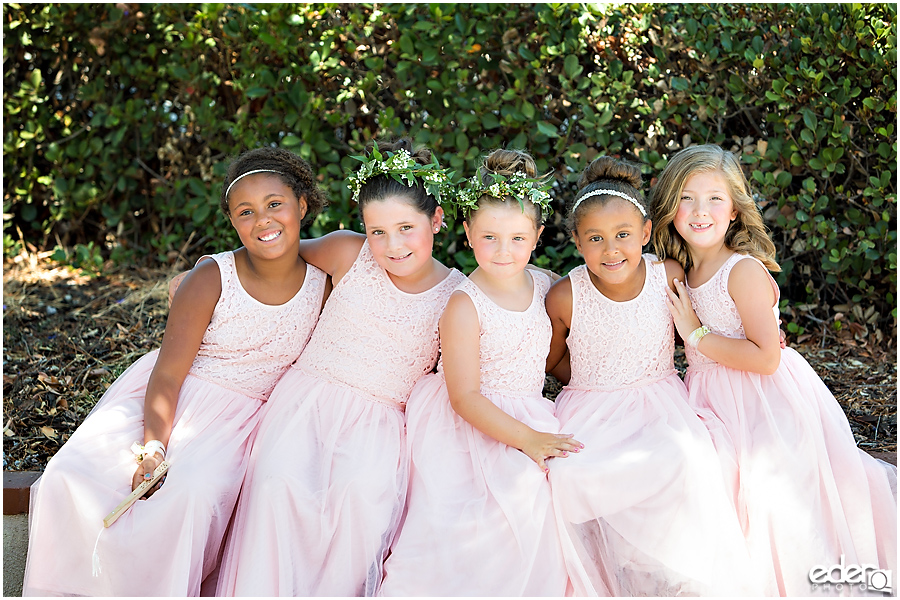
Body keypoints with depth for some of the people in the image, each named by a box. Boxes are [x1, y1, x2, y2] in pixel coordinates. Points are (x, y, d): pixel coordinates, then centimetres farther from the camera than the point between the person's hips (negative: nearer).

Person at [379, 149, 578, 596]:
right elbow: (465, 397, -17)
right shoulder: (465, 305, -15)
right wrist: (526, 438, -23)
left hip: (529, 418, 6)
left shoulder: (543, 286, 3)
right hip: (471, 428, -6)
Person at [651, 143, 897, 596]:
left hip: (764, 401, -7)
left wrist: (697, 336, -20)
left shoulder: (744, 270, -19)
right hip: (713, 400, 8)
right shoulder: (681, 273, 6)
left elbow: (766, 357, -25)